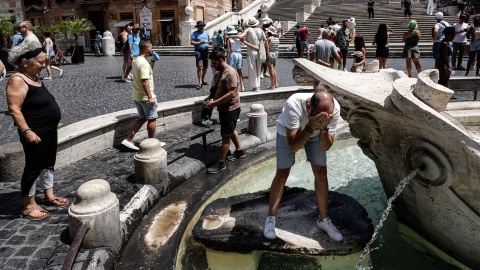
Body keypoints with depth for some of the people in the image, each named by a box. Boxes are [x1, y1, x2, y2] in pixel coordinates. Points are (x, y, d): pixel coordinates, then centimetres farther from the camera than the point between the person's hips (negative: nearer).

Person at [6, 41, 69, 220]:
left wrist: (53, 122, 24)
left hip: (49, 130, 10)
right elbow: (14, 109, -24)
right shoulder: (17, 80, -18)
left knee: (48, 163, 17)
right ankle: (29, 206, 12)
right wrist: (27, 131, -30)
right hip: (35, 133, -9)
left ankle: (49, 196, 32)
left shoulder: (33, 77, 10)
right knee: (34, 166, 0)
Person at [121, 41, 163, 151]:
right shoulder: (143, 63, -21)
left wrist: (153, 61, 11)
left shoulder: (136, 60, 10)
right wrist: (150, 97, -25)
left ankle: (128, 140, 12)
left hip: (136, 96, 9)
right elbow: (144, 81, -26)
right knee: (152, 119, 5)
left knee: (142, 118, 17)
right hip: (145, 96, -9)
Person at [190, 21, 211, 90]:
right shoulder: (194, 33, 1)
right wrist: (199, 43, -19)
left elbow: (209, 41, 20)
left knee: (205, 67, 11)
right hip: (198, 51, -5)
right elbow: (191, 42, -6)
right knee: (200, 67, -13)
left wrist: (207, 42, -4)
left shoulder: (206, 33, 16)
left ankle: (203, 80, 29)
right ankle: (200, 83, -13)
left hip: (206, 51, 5)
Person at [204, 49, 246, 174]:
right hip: (224, 108, 10)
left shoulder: (230, 73, -23)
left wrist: (215, 103, -27)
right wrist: (210, 97, 2)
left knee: (225, 135, -2)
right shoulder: (219, 72, 8)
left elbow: (231, 93, -29)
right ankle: (240, 151, 41)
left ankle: (220, 163, 5)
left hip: (230, 109, -10)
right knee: (231, 131, 23)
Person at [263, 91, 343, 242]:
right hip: (289, 132, -2)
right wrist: (311, 127, -55)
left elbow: (326, 147, -27)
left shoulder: (335, 108, -34)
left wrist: (323, 128, -46)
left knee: (321, 173, 0)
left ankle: (323, 219, 19)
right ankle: (271, 218, 15)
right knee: (282, 174, -1)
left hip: (316, 134, 3)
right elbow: (293, 146, -42)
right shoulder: (294, 104, -44)